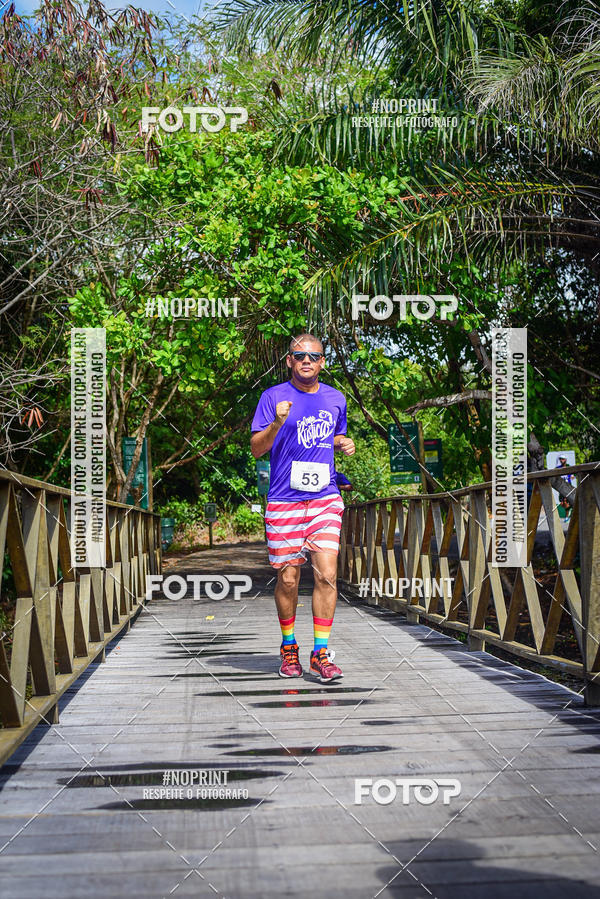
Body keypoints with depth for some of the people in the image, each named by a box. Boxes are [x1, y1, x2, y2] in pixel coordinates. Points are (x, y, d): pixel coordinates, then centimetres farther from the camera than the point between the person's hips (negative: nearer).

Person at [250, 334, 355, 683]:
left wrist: (343, 443, 5)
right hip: (284, 501, -2)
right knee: (288, 579, 4)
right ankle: (289, 646, 24)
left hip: (326, 499, 2)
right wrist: (277, 423, -21)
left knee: (327, 574, -9)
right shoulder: (273, 397, 0)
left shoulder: (335, 399, 11)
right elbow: (257, 448, -3)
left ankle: (320, 653, -4)